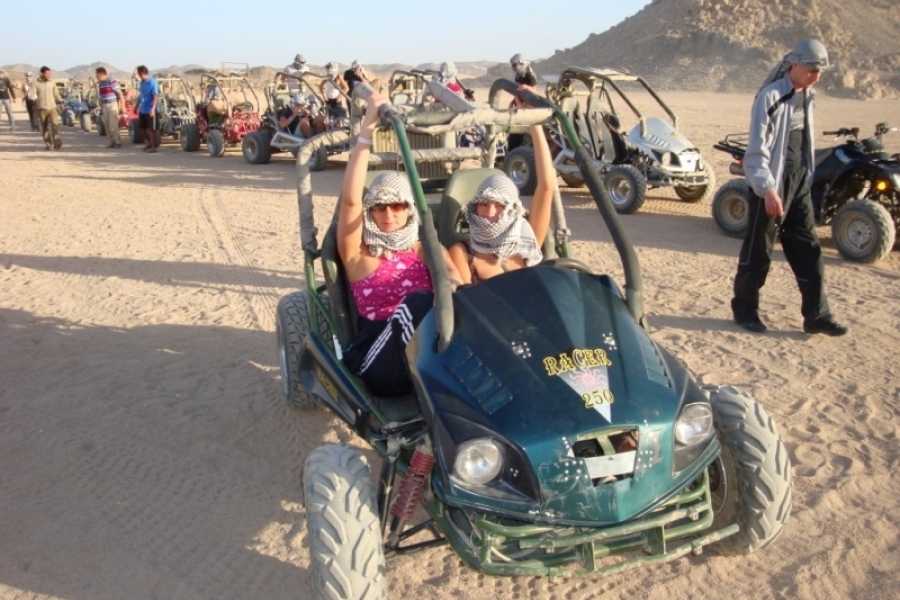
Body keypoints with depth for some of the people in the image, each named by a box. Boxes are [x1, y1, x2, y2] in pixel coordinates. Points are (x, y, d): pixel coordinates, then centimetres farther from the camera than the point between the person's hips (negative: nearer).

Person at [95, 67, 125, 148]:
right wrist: (101, 108, 18)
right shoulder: (100, 84, 10)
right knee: (107, 126, 5)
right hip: (104, 106, 7)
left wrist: (122, 106, -14)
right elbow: (100, 97, 19)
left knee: (113, 126, -10)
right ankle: (112, 142, 12)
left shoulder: (112, 82, -13)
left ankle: (118, 142, 1)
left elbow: (120, 94, -12)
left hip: (112, 105, -7)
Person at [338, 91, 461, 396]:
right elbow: (350, 199, -8)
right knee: (419, 302, -31)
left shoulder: (426, 249, 17)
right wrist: (367, 129, -12)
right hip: (382, 366, -2)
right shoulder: (358, 254, 8)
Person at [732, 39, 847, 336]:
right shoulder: (771, 97, -15)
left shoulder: (805, 96, 10)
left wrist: (808, 177, 16)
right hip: (773, 186, -8)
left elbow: (805, 141, 17)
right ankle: (744, 309, 17)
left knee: (808, 250, 7)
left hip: (800, 184, 8)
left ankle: (816, 315, 13)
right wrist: (768, 189, -23)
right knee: (758, 251, 2)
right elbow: (757, 149, -18)